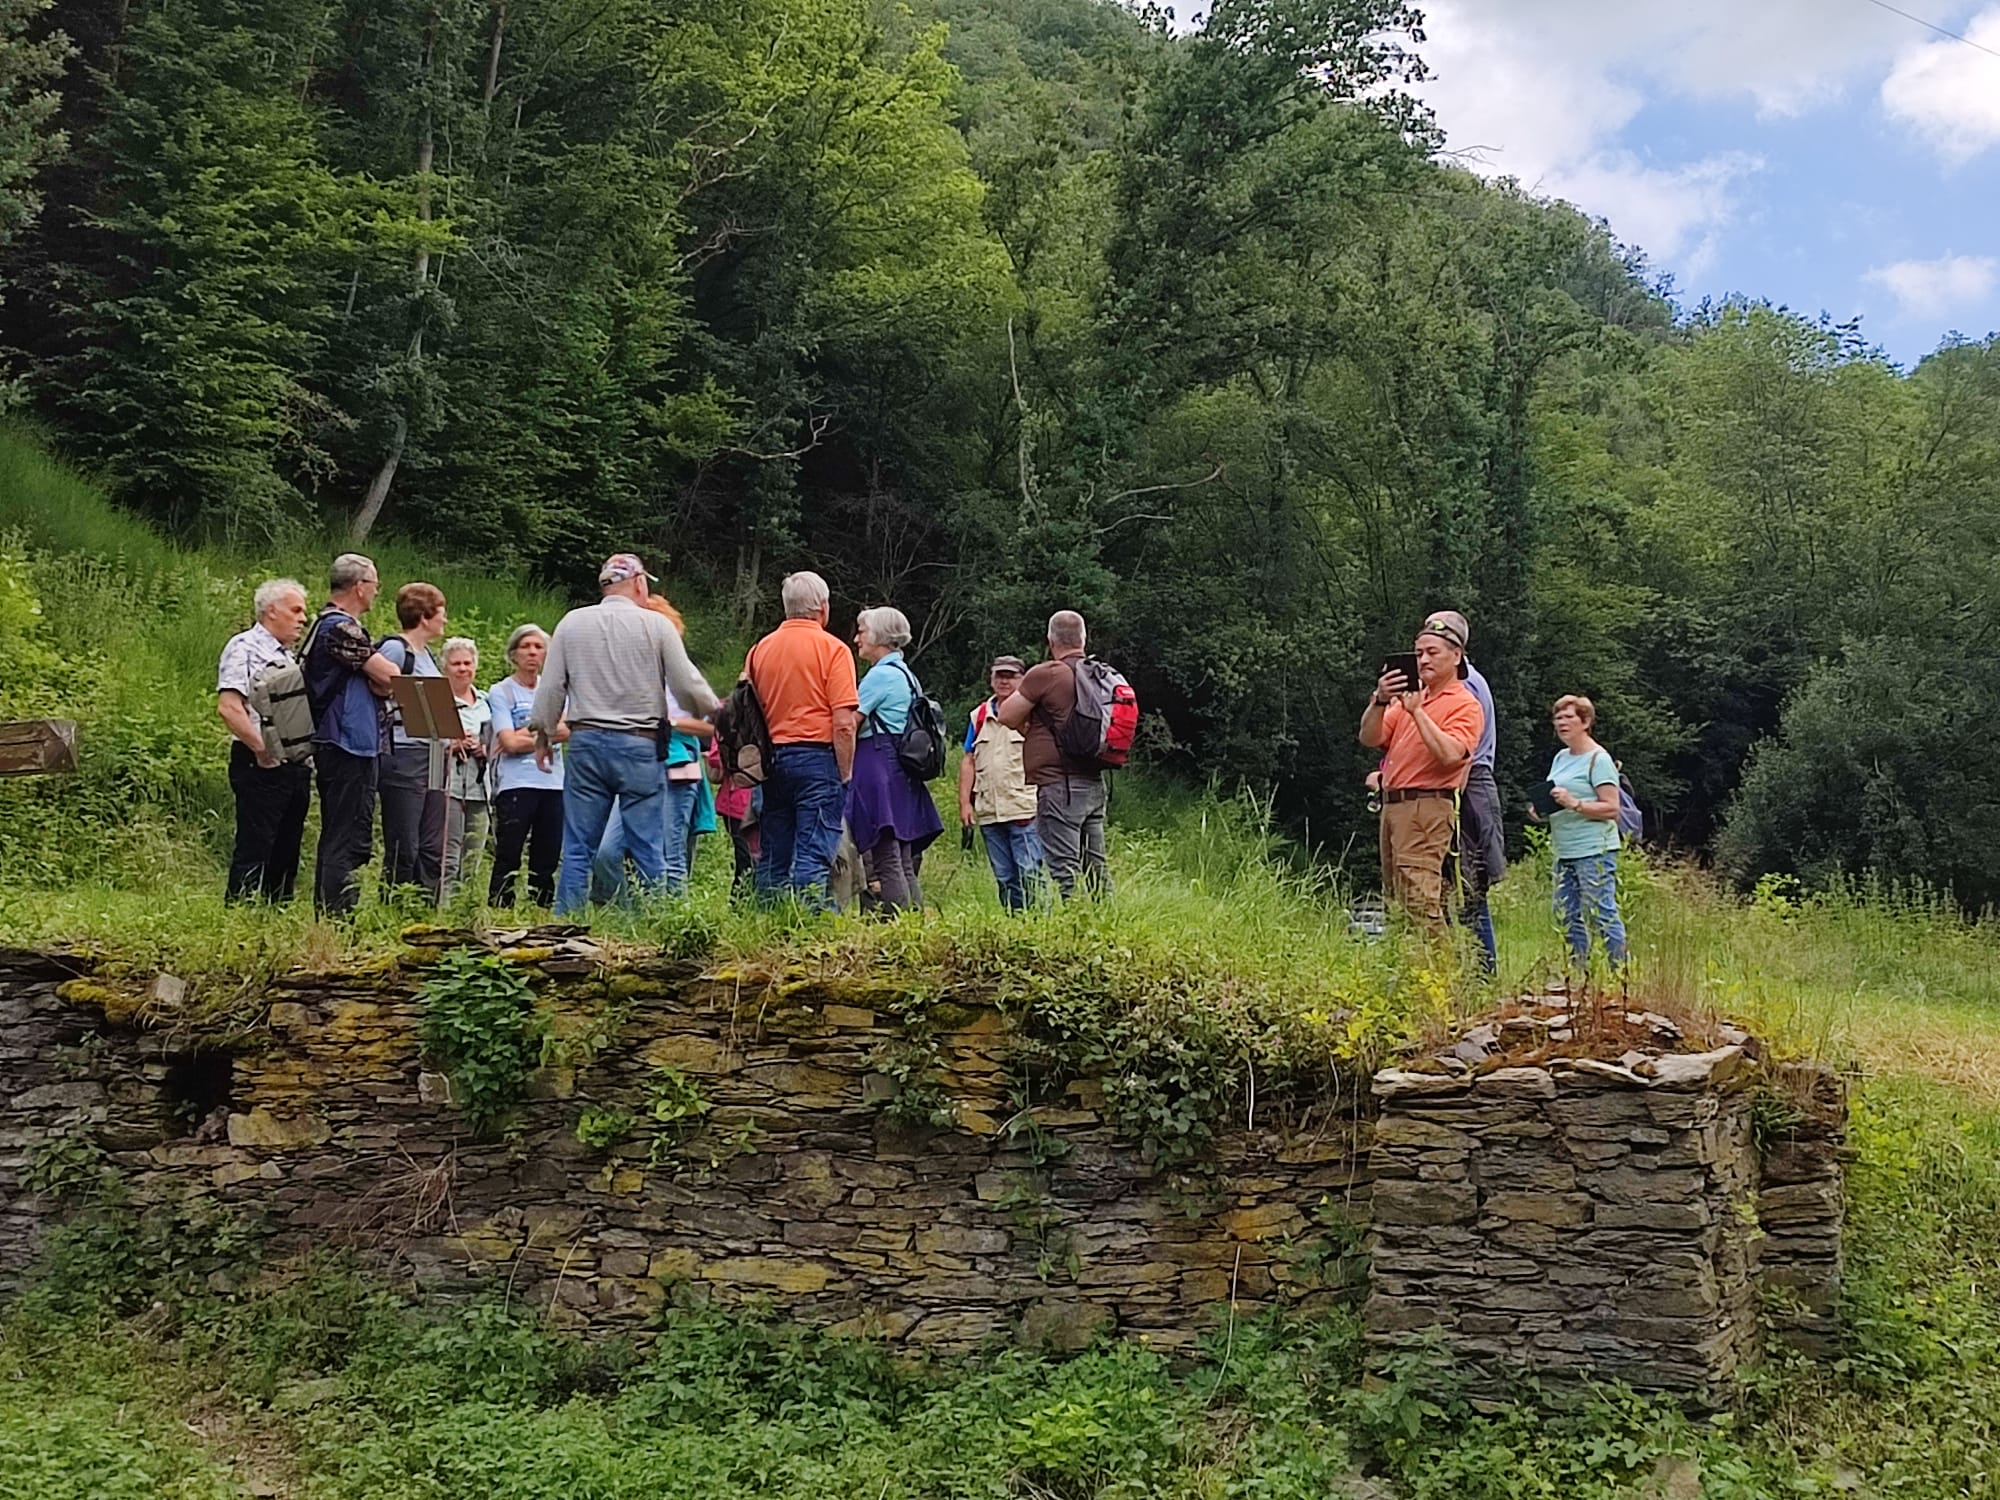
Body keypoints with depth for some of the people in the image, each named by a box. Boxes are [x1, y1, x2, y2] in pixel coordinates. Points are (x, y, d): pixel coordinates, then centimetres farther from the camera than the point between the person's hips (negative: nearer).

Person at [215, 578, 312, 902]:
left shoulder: (292, 656, 21)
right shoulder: (244, 648, -5)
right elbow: (228, 707, -17)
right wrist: (262, 749, -18)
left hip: (296, 765, 8)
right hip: (261, 765, -8)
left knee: (287, 851, 10)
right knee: (253, 851, -8)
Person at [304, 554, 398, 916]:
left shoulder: (327, 625, 19)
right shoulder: (341, 627, -14)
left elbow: (374, 684, 17)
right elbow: (389, 677, -18)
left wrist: (378, 683, -2)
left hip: (333, 747, 11)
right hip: (350, 747, -11)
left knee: (334, 839, 14)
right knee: (351, 842, -10)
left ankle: (325, 919, 18)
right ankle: (339, 921, -11)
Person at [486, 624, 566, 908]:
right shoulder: (500, 692, 2)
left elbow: (567, 731, -1)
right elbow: (510, 742, -10)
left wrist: (528, 735, -9)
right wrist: (548, 735, -2)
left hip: (553, 782, 4)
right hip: (516, 785, -4)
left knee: (547, 860, 6)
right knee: (507, 860, -5)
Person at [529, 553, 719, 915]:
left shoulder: (572, 623, 6)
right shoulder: (656, 625, -2)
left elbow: (551, 687, 7)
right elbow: (688, 685, 0)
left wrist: (543, 735, 19)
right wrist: (714, 710, 19)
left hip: (586, 741, 2)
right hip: (639, 745, -2)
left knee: (578, 847, 5)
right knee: (647, 847, 1)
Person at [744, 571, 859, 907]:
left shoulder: (760, 649, 10)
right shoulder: (832, 649, -5)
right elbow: (843, 723, -11)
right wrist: (845, 775, -4)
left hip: (771, 758, 5)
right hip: (816, 756, -5)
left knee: (772, 857, 10)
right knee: (814, 854, -8)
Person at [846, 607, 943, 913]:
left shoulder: (880, 675, -10)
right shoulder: (906, 675, 18)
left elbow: (850, 725, -12)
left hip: (877, 766, -9)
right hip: (902, 771, 9)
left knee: (887, 861, -10)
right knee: (905, 863, 9)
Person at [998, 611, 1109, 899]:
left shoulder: (1045, 675, -11)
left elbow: (1007, 716, -7)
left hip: (1060, 784, -8)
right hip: (1093, 781, 8)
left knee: (1063, 869, -8)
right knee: (1096, 865, 12)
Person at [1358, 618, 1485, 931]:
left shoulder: (1465, 705, -2)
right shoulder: (1410, 695, 21)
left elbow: (1449, 754, -19)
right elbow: (1370, 739, 11)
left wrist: (1417, 710, -16)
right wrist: (1380, 702, -7)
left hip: (1427, 808, -9)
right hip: (1392, 805, 9)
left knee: (1419, 903, -16)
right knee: (1394, 901, 10)